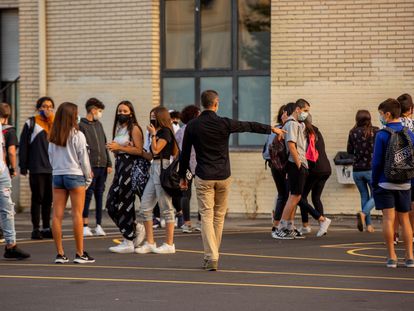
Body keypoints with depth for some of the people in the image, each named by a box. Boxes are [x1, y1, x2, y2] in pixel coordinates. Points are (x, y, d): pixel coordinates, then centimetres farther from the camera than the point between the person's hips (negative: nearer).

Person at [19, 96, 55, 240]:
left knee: (49, 199, 7)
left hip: (53, 168, 4)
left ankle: (47, 228, 14)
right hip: (37, 168, -4)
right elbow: (24, 146, -1)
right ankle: (36, 229, 3)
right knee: (37, 198, -1)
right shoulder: (31, 123, 1)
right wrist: (23, 166, -5)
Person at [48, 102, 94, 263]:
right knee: (77, 215, -1)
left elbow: (51, 158, 9)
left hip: (57, 176, 4)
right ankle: (80, 254, -1)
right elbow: (83, 159, -5)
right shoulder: (77, 135, -8)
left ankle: (60, 254, 4)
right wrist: (88, 178, 5)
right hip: (75, 175, -4)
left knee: (57, 215, 3)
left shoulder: (53, 137, 6)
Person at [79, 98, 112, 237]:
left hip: (102, 166, 7)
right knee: (88, 195, -5)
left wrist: (109, 163, 11)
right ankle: (85, 226, -1)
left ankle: (99, 225, 12)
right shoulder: (81, 125, -6)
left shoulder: (99, 125, 17)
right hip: (90, 167, -7)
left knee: (99, 195, 8)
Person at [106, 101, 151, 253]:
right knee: (111, 203, 3)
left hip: (130, 167, -8)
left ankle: (128, 242, 0)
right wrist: (113, 149, 5)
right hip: (119, 166, 8)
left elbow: (139, 150, -15)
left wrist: (119, 147, -17)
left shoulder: (134, 129, -6)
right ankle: (136, 228, 20)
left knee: (124, 203, -7)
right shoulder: (118, 128, 18)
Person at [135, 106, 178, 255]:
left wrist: (153, 134, -9)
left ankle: (169, 244, 1)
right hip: (154, 169, 10)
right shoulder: (158, 132, 17)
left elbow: (156, 150, -17)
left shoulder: (165, 132, -8)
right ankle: (150, 243, 9)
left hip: (162, 168, -10)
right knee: (145, 208, 5)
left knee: (166, 208, -4)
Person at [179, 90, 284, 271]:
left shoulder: (192, 126, -3)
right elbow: (250, 126, 8)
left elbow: (185, 154, 4)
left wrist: (182, 176, 15)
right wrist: (272, 129, 23)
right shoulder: (224, 124, -5)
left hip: (203, 178, -1)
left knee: (207, 216, -3)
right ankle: (213, 255, 23)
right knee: (219, 216, 14)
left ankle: (211, 258, -14)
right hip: (223, 177, 1)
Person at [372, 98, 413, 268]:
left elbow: (377, 162, -9)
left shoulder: (382, 135, -11)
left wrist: (374, 182, 2)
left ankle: (391, 257, -1)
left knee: (388, 218, -1)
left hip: (385, 183, -4)